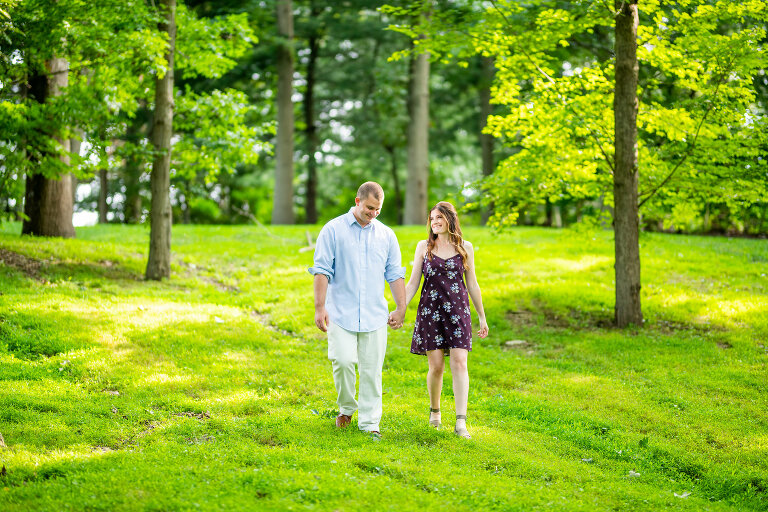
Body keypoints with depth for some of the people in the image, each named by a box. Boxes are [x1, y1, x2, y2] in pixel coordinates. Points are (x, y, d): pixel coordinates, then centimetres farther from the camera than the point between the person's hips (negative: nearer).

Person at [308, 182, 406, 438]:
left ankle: (369, 422, 9)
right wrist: (320, 308, -8)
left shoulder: (386, 235, 10)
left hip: (375, 314, 3)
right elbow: (322, 270, -2)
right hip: (341, 312, -2)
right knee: (343, 361, -14)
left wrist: (401, 308, 8)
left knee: (372, 369, 1)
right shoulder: (333, 230, 1)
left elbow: (395, 274, 15)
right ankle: (346, 407, 12)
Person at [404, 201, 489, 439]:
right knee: (436, 366, 1)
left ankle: (461, 422, -13)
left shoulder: (465, 248, 6)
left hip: (458, 311, 0)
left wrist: (482, 317, 12)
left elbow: (472, 284, 11)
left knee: (459, 364, -10)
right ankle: (434, 410, 26)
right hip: (430, 310, 0)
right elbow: (412, 283, 7)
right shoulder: (424, 247, 5)